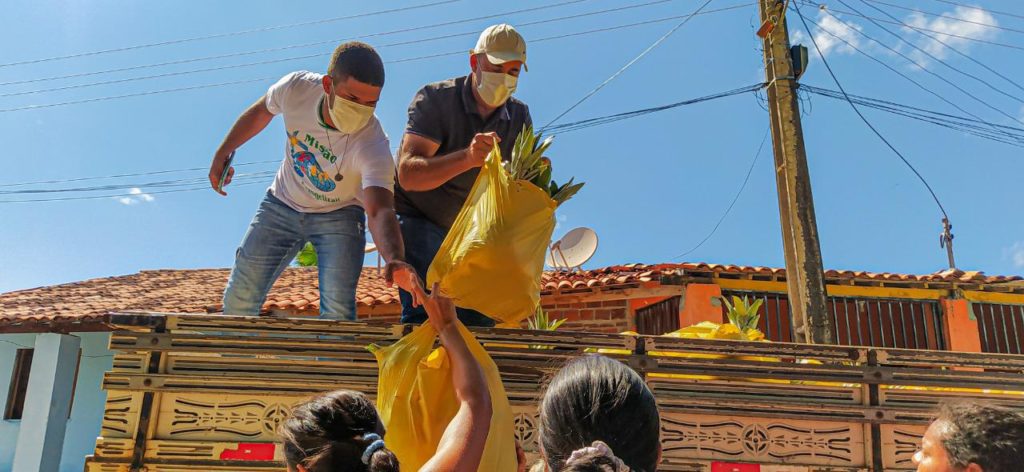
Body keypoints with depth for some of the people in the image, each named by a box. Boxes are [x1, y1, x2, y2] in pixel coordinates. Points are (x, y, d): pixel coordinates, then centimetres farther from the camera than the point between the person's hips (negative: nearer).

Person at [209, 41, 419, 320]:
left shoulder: (374, 147, -35)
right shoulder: (296, 88, -24)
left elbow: (380, 210, -47)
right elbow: (261, 112, -1)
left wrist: (394, 259, -67)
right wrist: (222, 154, 8)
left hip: (339, 216, -3)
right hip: (282, 205, 3)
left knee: (338, 312, -20)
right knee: (237, 302, 4)